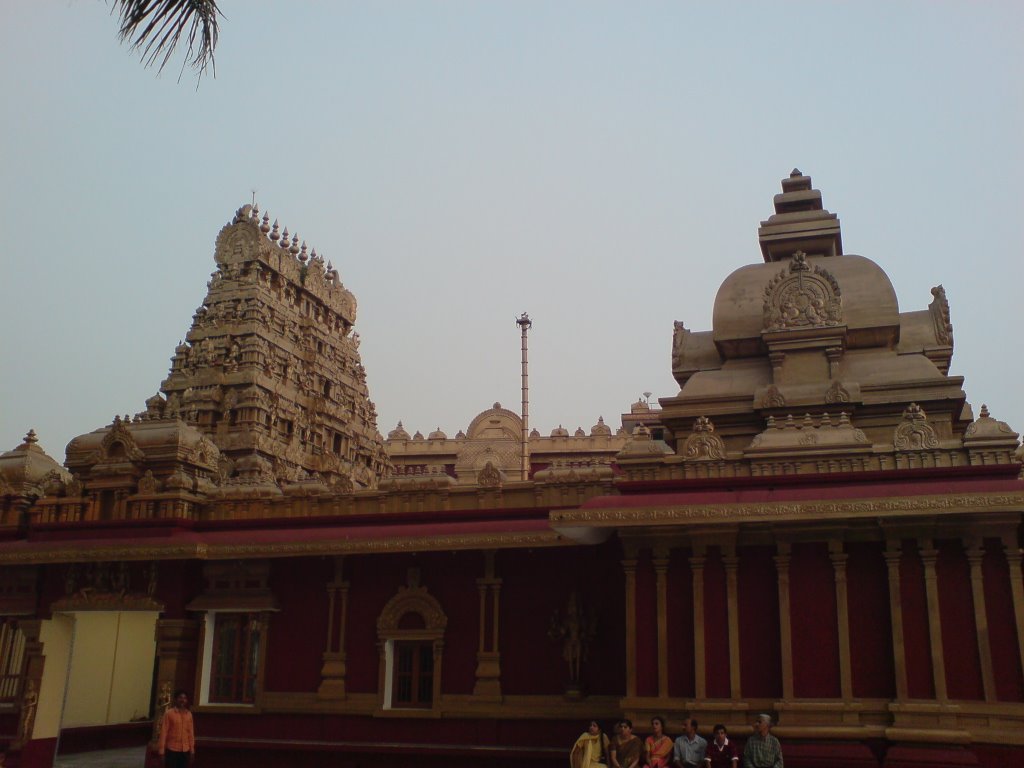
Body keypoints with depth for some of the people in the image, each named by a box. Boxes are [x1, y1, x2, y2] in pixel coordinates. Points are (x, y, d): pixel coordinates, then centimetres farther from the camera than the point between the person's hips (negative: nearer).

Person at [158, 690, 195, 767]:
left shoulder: (189, 714, 6)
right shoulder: (169, 713, -7)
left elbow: (191, 733, 10)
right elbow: (164, 732, -7)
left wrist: (192, 750, 9)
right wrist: (161, 750, -9)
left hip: (185, 750, 4)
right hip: (172, 749, -4)